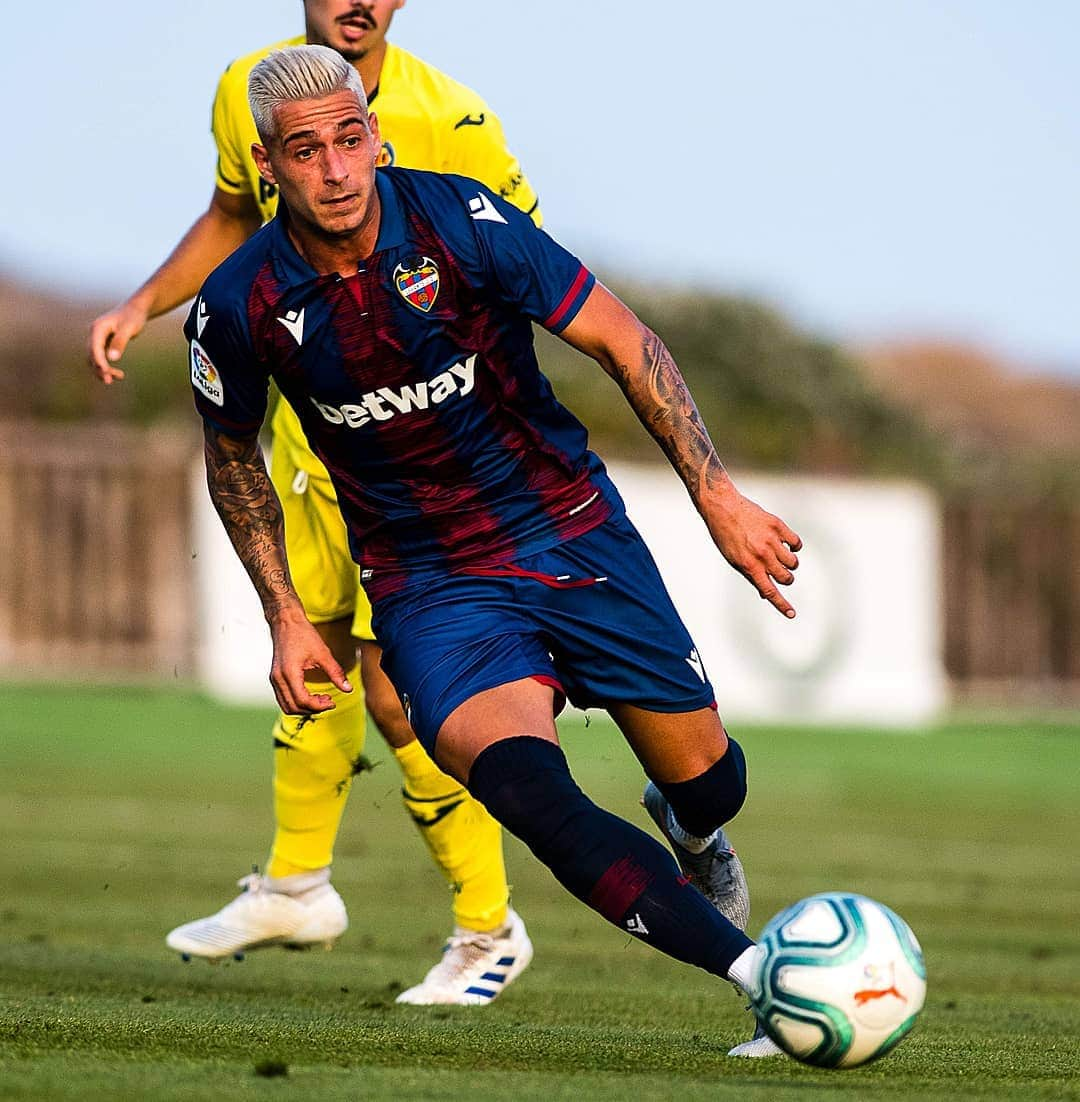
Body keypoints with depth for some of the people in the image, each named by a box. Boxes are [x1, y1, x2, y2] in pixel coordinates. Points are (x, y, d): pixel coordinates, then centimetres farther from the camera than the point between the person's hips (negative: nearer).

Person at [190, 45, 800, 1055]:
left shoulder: (458, 223, -16)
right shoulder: (240, 307, -11)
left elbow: (623, 342, -9)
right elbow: (233, 455, 10)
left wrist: (717, 495, -14)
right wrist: (284, 616, 5)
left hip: (571, 531, 1)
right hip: (429, 584, -1)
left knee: (706, 784, 7)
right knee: (522, 785, -29)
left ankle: (689, 832, 48)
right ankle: (762, 976, -32)